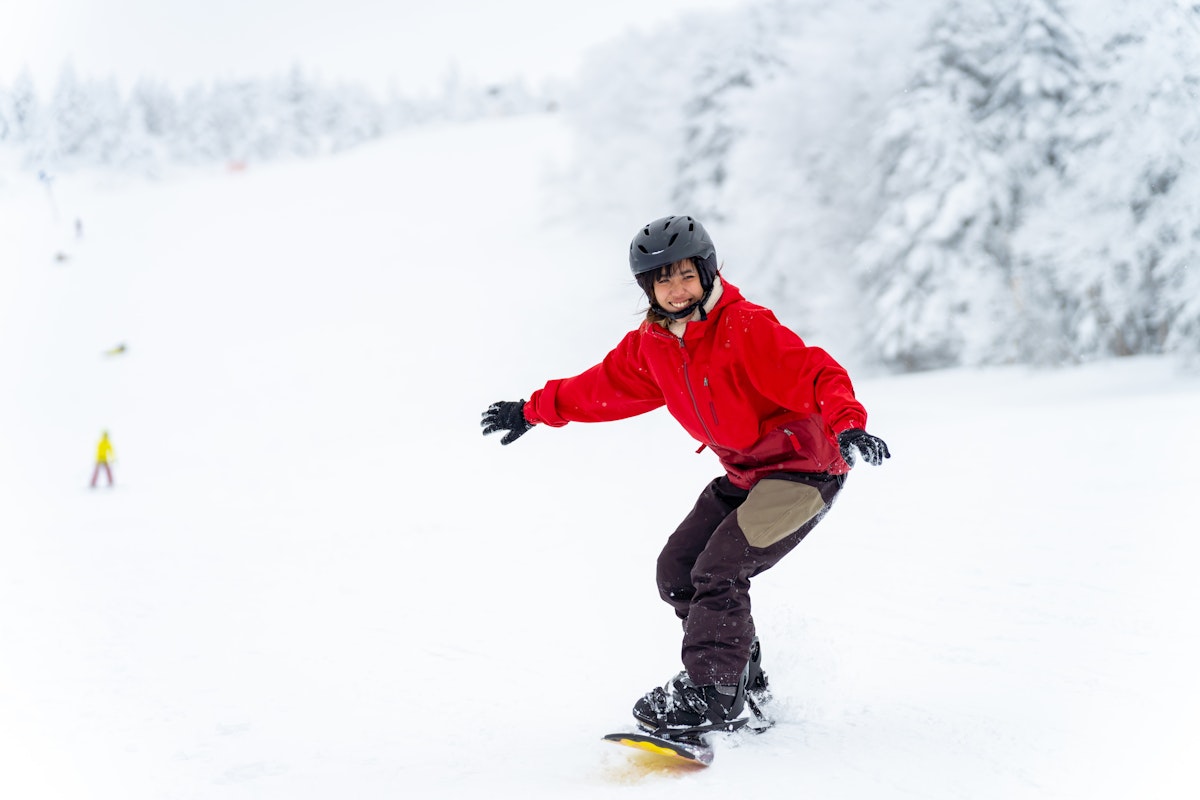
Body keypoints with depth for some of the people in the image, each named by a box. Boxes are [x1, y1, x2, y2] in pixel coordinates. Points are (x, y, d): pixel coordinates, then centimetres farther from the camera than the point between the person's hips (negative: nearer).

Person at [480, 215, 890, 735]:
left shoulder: (745, 327, -22)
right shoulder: (652, 344, 1)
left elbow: (816, 375, -30)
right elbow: (604, 386, 19)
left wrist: (847, 425, -48)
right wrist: (535, 410, 24)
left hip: (805, 467, -8)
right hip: (743, 473, 9)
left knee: (718, 571, -17)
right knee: (678, 569, 6)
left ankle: (714, 695, -5)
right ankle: (746, 681, 19)